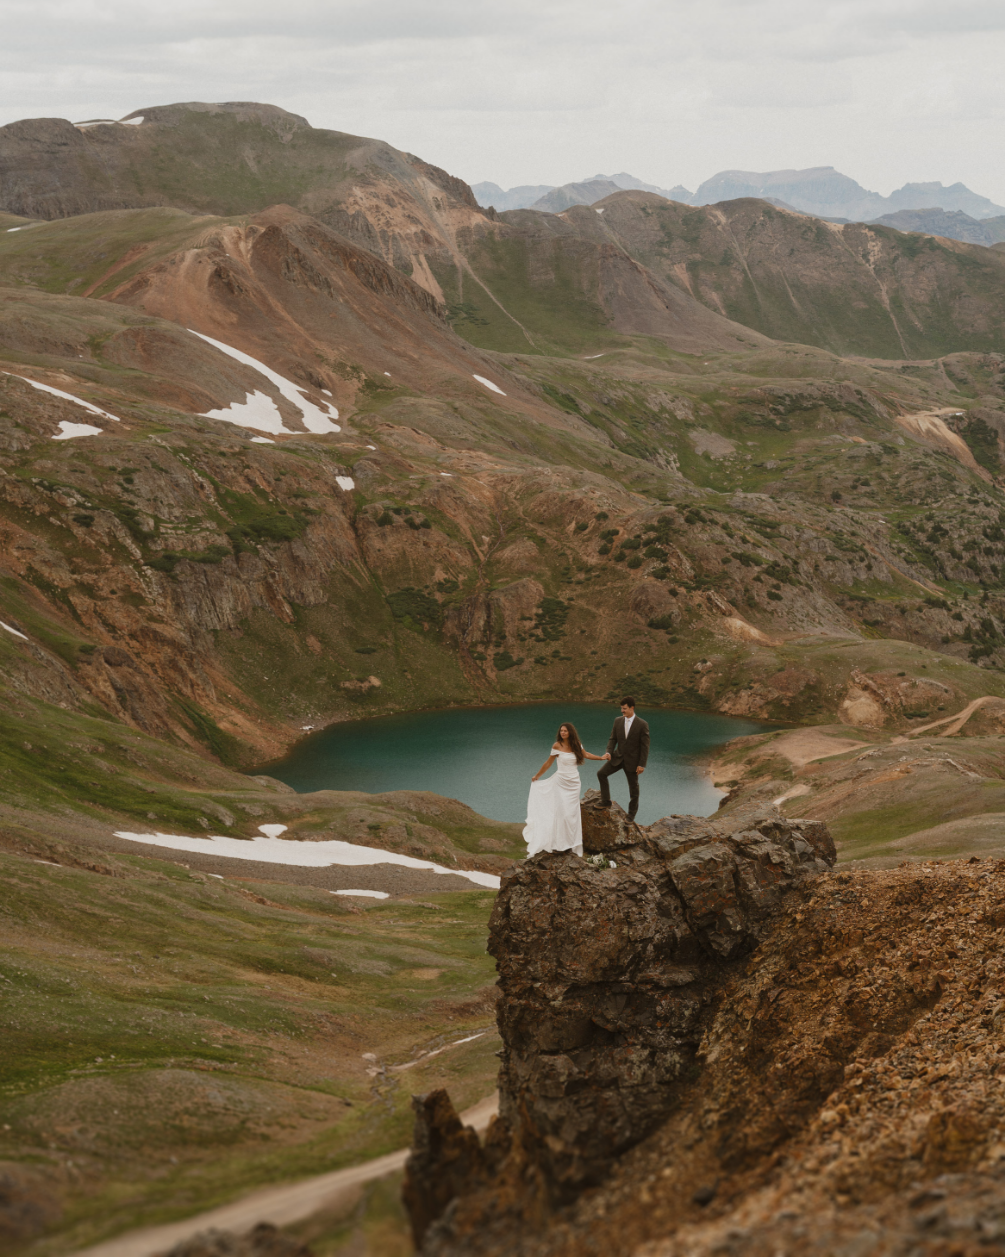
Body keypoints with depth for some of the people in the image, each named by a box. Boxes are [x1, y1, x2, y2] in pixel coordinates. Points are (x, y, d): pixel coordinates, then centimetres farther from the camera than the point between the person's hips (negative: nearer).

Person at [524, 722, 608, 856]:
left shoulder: (576, 745, 3)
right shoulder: (557, 746, -7)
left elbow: (585, 755, 21)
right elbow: (548, 763, 2)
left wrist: (601, 757, 19)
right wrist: (537, 776, 9)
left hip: (574, 783, 4)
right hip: (561, 782, -4)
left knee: (572, 813, 4)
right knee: (561, 812, -7)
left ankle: (570, 843, 10)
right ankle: (559, 843, 0)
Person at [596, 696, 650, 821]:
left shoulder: (642, 725, -14)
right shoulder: (618, 721, 0)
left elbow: (645, 746, -12)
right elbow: (613, 738, 6)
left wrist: (642, 765, -14)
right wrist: (609, 752, -13)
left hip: (632, 760, -4)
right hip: (618, 757, 4)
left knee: (633, 787, 7)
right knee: (601, 773, -10)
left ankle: (632, 813, 24)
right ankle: (606, 801, 1)